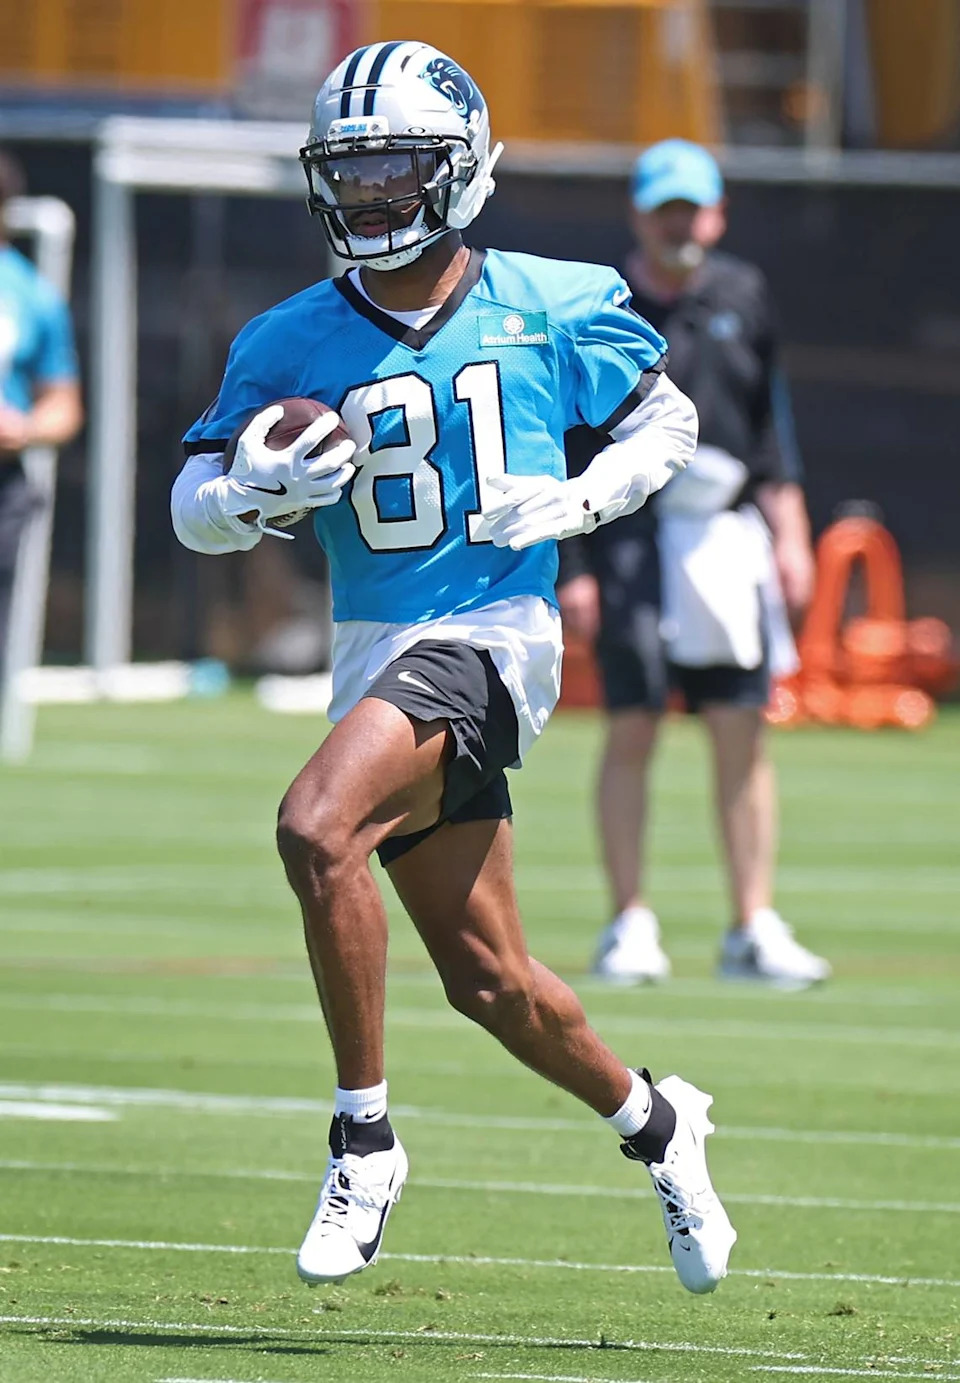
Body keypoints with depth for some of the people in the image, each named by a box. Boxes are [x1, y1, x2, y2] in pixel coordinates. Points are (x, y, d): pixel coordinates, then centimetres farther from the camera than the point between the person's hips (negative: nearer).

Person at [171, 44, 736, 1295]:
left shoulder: (554, 309, 0)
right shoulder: (292, 344, 5)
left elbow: (667, 420, 13)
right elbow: (193, 509, 6)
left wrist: (576, 499, -6)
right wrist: (256, 494, -17)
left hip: (489, 639, -5)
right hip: (377, 654, 5)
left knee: (316, 827, -29)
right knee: (489, 980, 10)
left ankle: (364, 1139, -19)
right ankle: (654, 1122, 38)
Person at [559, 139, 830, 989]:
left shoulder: (744, 297, 11)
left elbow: (772, 426, 16)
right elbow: (569, 448, -2)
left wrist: (789, 534, 8)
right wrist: (573, 567, -8)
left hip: (729, 533, 3)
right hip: (633, 532, -3)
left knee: (743, 732, 1)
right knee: (632, 728, -5)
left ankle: (754, 928, 3)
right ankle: (631, 926, 1)